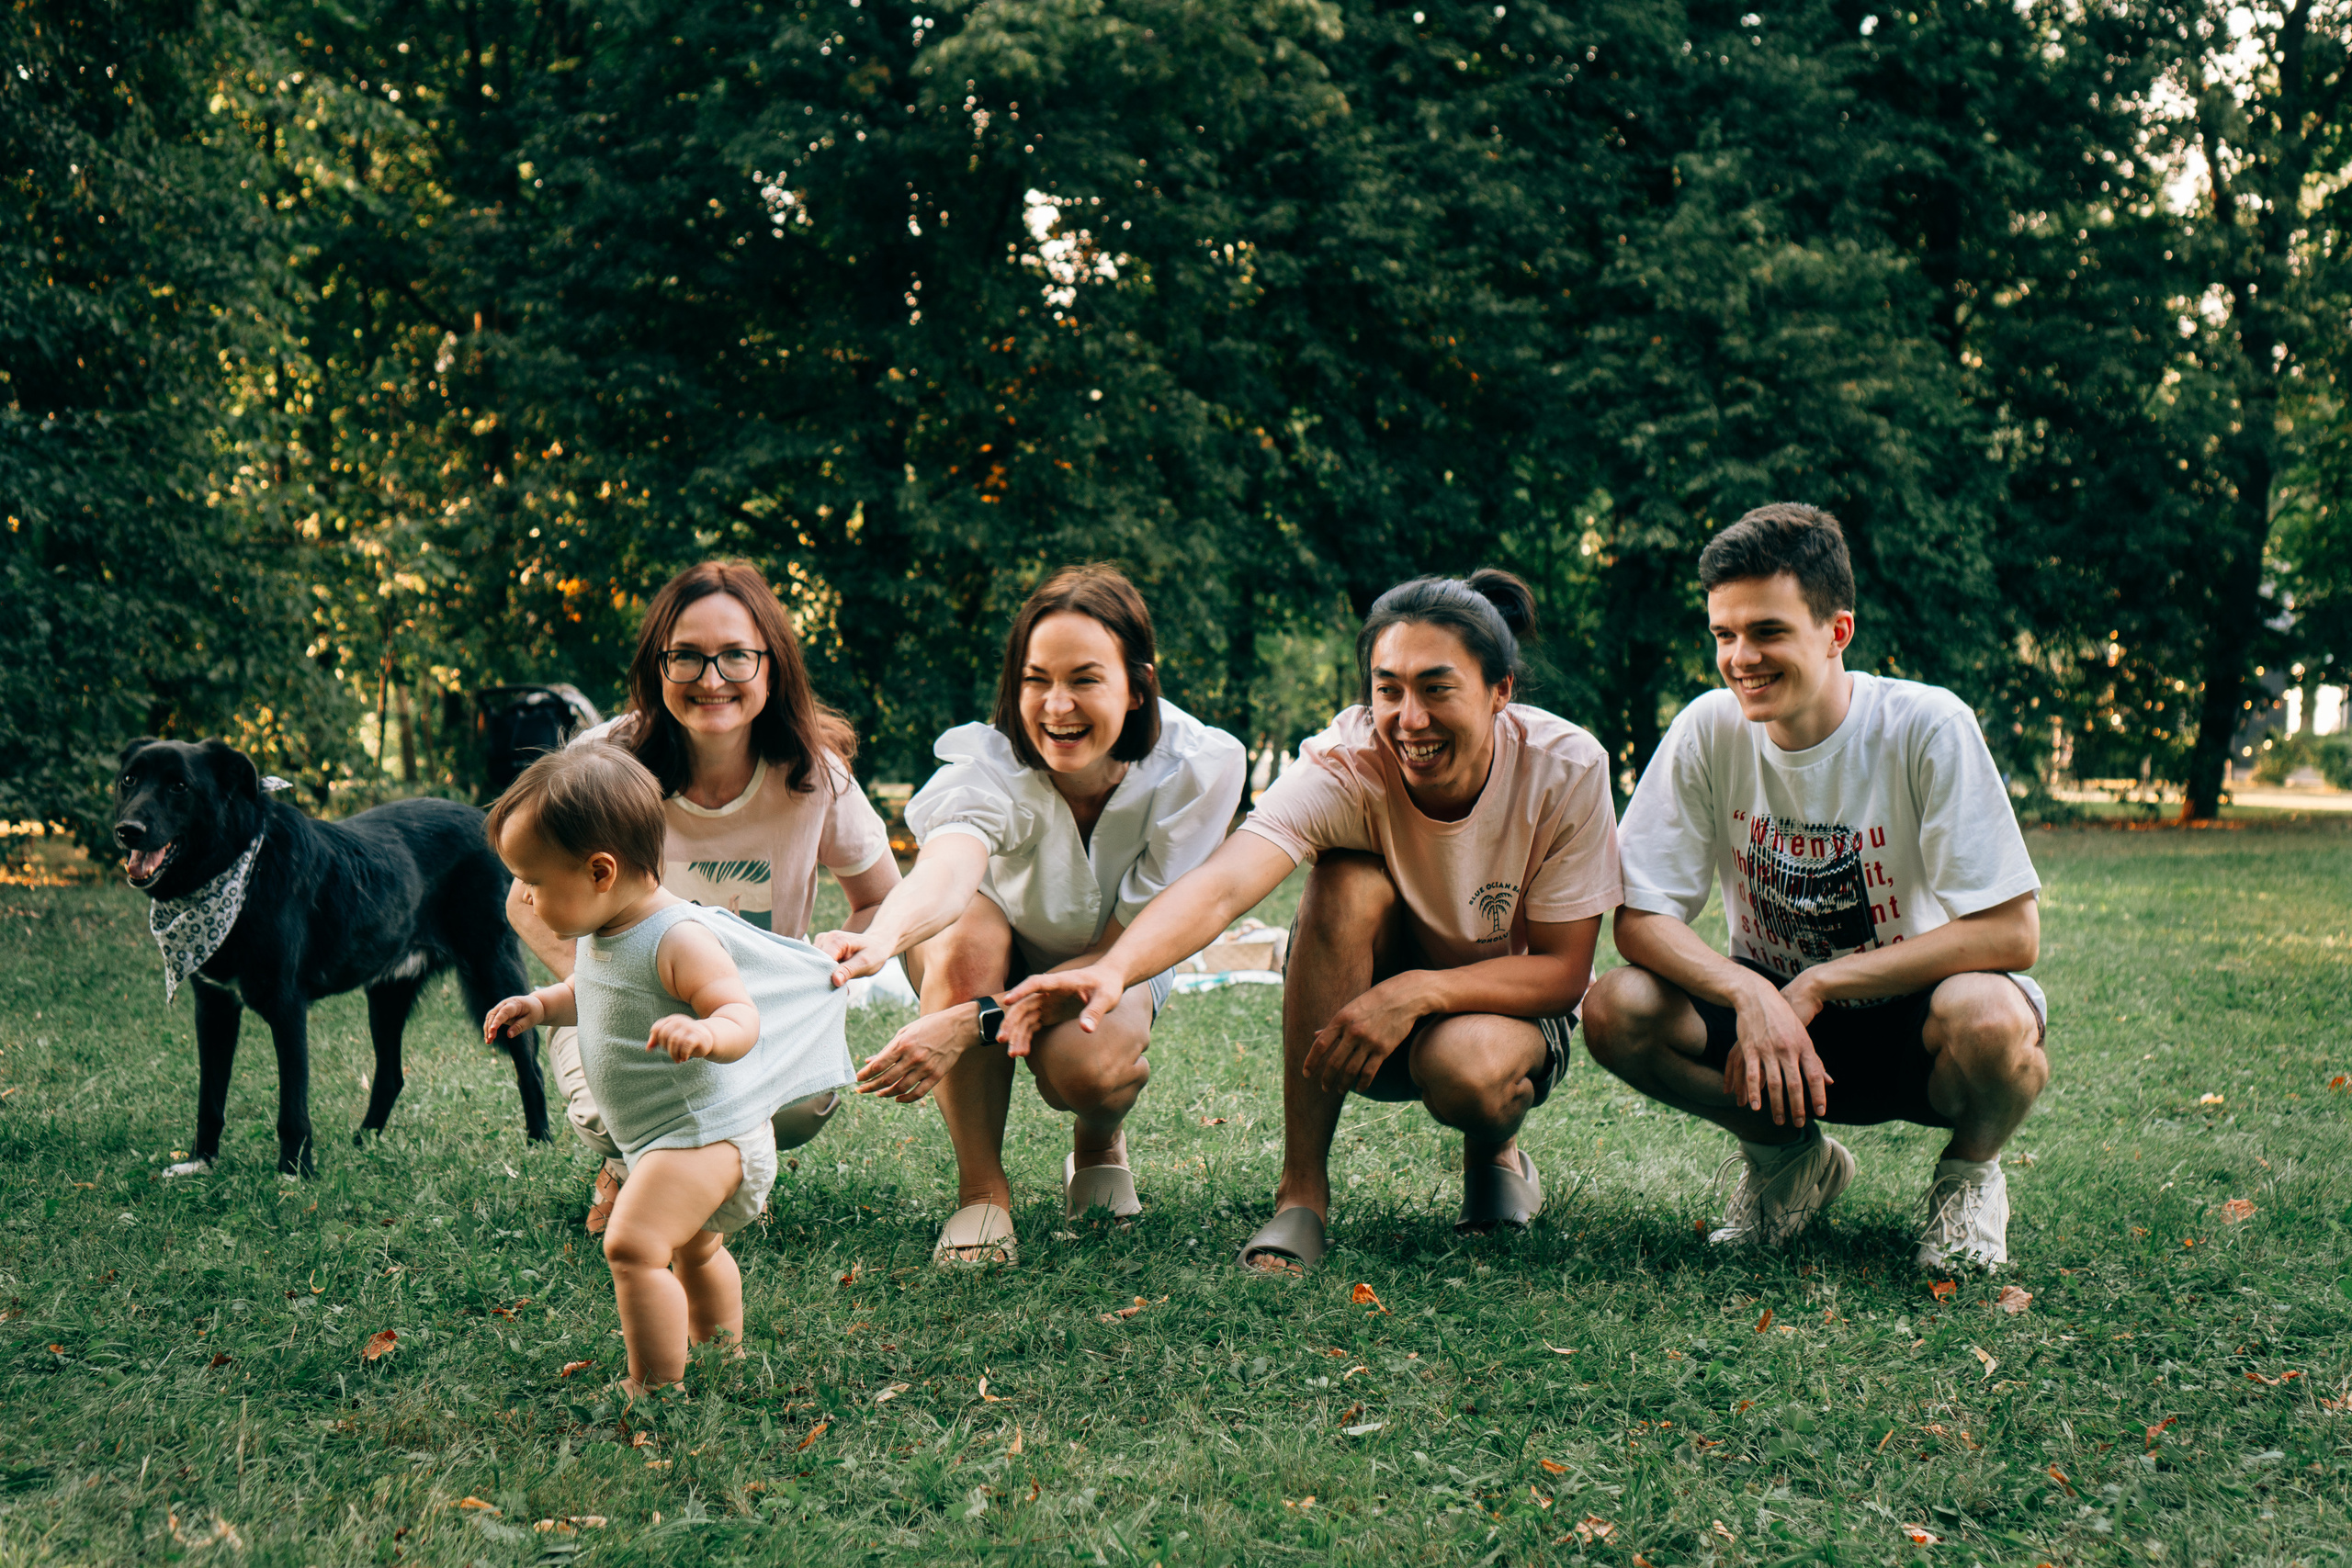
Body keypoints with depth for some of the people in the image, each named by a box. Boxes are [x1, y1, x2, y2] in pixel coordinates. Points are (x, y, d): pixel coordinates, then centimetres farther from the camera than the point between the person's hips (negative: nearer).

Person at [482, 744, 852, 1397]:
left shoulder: (679, 939, -27)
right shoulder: (601, 935, 2)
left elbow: (743, 1017, -32)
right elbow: (591, 994, 24)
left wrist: (706, 1033, -52)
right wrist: (541, 1005, 8)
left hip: (702, 1132, -11)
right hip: (664, 1138, 11)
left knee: (633, 1246, -23)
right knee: (693, 1248, 29)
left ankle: (656, 1390, -15)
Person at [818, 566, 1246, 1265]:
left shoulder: (1199, 768, -29)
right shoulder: (990, 764, -33)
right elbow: (948, 864, -57)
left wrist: (973, 1023, -41)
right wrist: (881, 938, -80)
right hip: (1002, 953, 0)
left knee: (1082, 1064, -34)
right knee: (967, 934, -36)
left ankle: (1100, 1143, 6)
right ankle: (982, 1188, -17)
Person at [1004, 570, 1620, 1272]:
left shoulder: (1566, 768, -23)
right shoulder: (1343, 765, -27)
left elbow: (1564, 970, -19)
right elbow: (1222, 884, -44)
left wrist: (1416, 992, -35)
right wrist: (1114, 968, -64)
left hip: (1506, 1006, -1)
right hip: (1362, 1004, 1)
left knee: (1467, 1066, -37)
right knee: (1348, 883, -32)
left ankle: (1495, 1152, 4)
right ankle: (1301, 1190, -22)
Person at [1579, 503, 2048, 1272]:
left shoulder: (1926, 728, -19)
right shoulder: (1708, 732, -12)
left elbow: (2012, 932, -21)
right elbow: (1640, 919, -11)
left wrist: (1816, 985, -24)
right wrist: (1750, 996, -31)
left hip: (1907, 1012, -3)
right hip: (1774, 1008, 3)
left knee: (1988, 1018, -37)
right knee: (1616, 1010, -24)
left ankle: (1970, 1172, 1)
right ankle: (1791, 1157, 5)